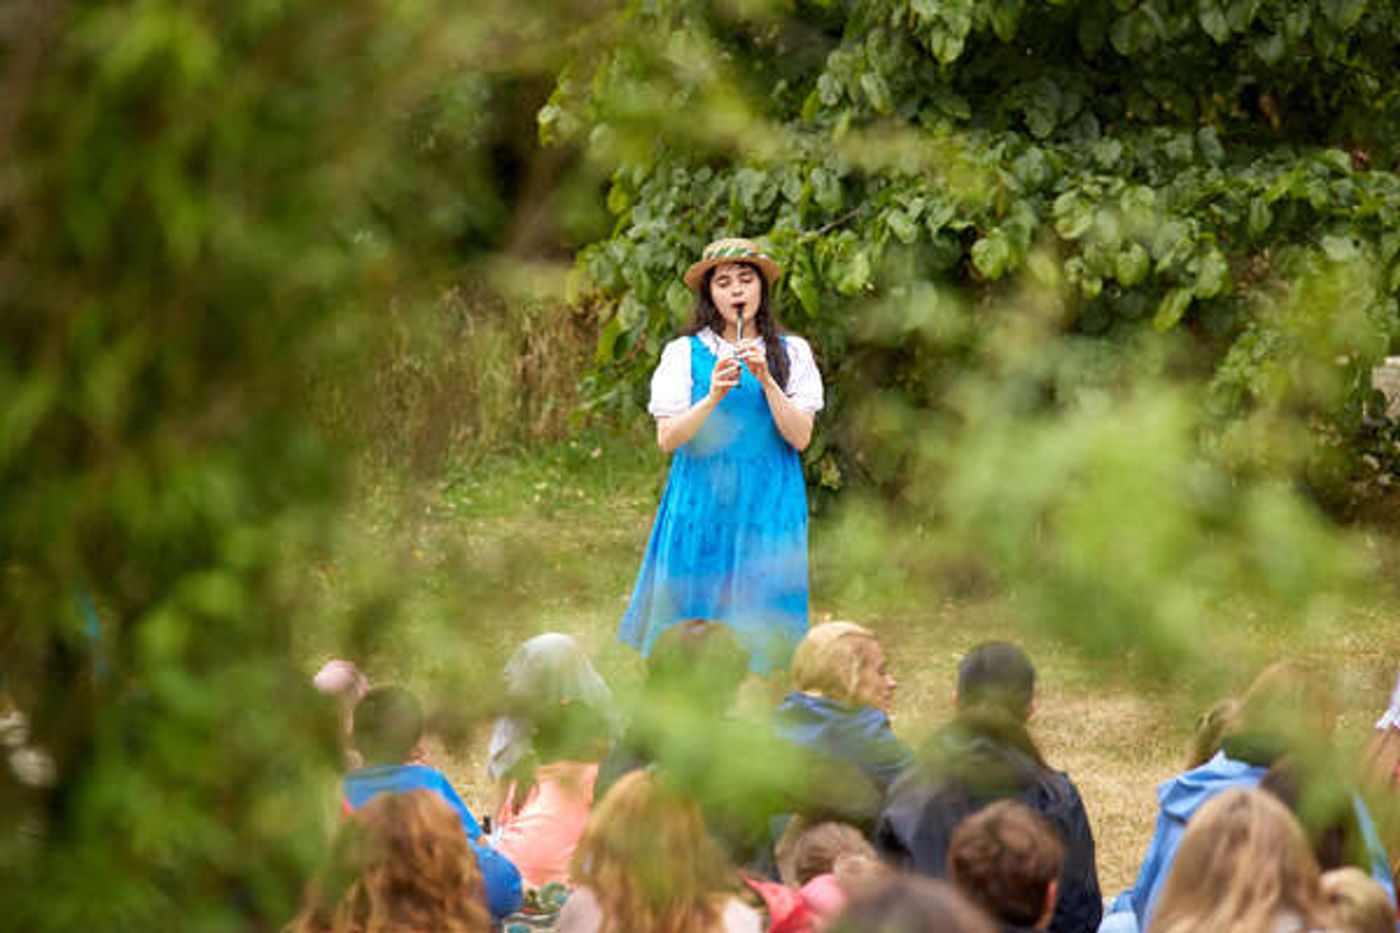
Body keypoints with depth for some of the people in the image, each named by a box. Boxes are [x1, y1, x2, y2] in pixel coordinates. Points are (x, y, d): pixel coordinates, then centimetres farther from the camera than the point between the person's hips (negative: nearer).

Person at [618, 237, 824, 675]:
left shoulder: (791, 353, 6)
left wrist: (765, 379, -15)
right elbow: (667, 438, -4)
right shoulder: (684, 353, 3)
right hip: (701, 506, -1)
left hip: (768, 508, 1)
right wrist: (713, 396, -19)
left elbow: (800, 437, -3)